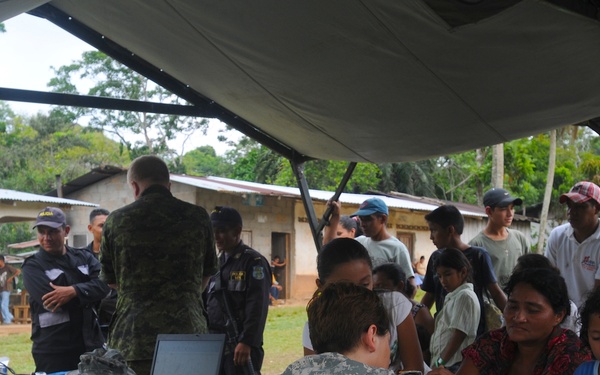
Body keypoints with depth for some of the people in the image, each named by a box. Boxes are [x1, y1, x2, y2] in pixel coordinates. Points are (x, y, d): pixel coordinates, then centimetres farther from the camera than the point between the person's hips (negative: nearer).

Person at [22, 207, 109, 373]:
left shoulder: (83, 257, 9)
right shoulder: (32, 266, -1)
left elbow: (103, 284, -8)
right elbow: (52, 301, -16)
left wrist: (74, 291, -24)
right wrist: (87, 294, -9)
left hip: (91, 344, 4)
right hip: (53, 351, -4)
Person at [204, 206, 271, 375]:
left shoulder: (253, 262, -6)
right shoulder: (216, 263, 16)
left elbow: (257, 308, -16)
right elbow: (205, 302, 19)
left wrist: (246, 342, -23)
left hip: (240, 345, -7)